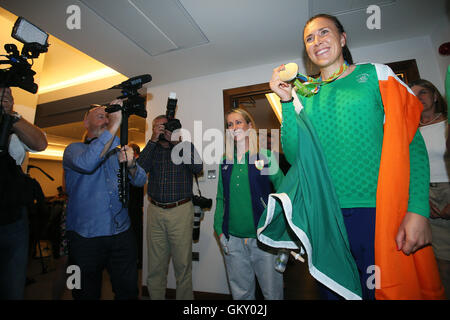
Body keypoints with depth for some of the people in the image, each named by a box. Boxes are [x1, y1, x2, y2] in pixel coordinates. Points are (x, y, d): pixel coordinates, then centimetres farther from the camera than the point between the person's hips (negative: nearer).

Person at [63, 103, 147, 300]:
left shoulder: (118, 152, 12)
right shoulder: (74, 149, 2)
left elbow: (140, 181, 1)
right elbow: (87, 163, -23)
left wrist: (130, 164, -21)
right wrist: (115, 125, -24)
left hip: (122, 234, 3)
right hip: (85, 237, -2)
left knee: (128, 292, 10)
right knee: (87, 294, 12)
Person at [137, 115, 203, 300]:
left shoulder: (186, 146, 5)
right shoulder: (152, 149, 13)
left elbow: (198, 168, -11)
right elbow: (140, 168, -5)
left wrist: (176, 142, -12)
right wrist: (153, 140, -9)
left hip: (181, 210, -2)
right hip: (155, 211, 3)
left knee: (183, 264, 5)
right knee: (155, 265, 13)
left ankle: (184, 298, 24)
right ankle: (155, 297, 31)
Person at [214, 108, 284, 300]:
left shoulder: (265, 156, -3)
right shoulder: (225, 162, 7)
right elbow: (221, 199, 11)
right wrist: (219, 230, 6)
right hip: (233, 240, 3)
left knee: (272, 293, 12)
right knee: (240, 293, 17)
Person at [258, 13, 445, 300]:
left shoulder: (376, 74, 4)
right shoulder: (303, 93, 7)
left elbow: (412, 142, -1)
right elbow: (294, 155, -2)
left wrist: (418, 210, -11)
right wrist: (287, 102, -9)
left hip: (380, 212, -1)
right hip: (326, 216, 2)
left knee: (394, 289, 11)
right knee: (336, 292, 17)